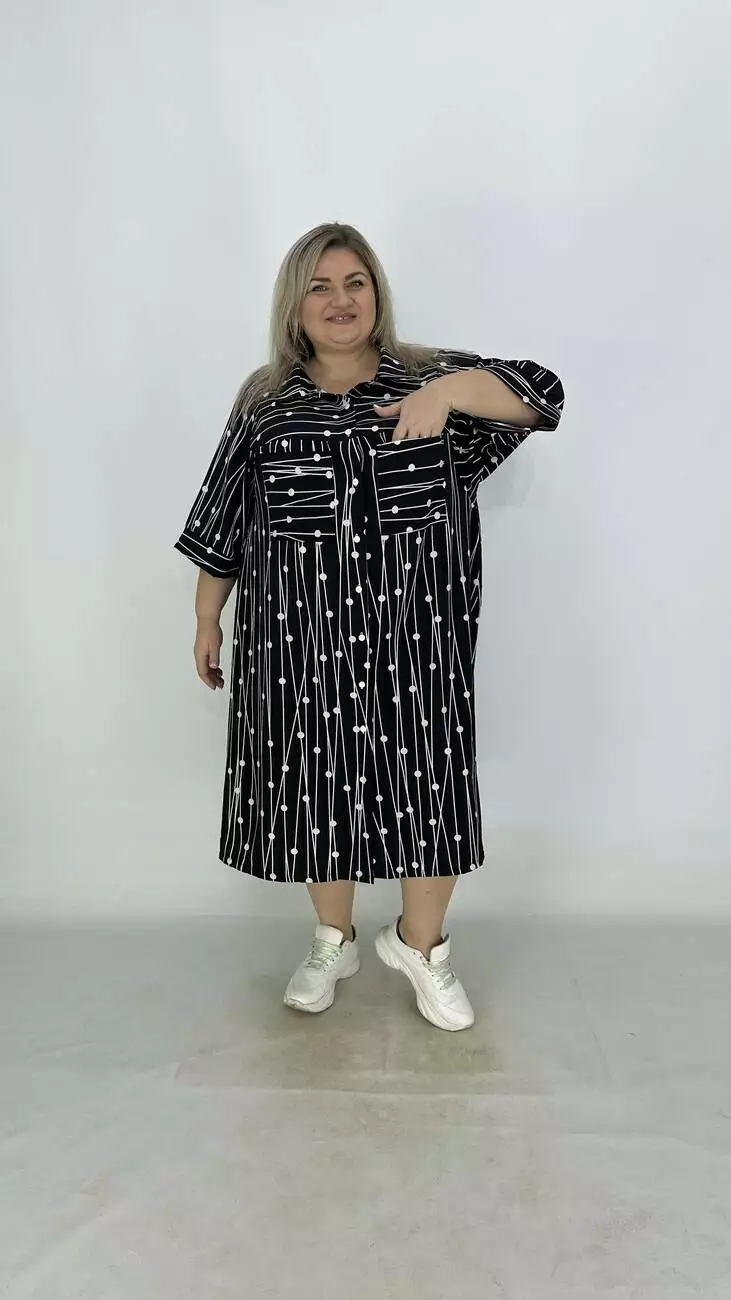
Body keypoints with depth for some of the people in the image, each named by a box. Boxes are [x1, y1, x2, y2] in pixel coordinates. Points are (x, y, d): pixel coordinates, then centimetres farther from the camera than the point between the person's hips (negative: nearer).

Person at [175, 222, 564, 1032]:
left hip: (414, 633, 0)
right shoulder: (265, 403, 5)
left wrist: (447, 391, -28)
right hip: (301, 635, 1)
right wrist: (207, 620, 12)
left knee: (427, 785, 6)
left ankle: (420, 944, 31)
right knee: (318, 785, 10)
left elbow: (537, 396, -11)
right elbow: (221, 526, 9)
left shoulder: (427, 377, 3)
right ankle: (333, 943, 35)